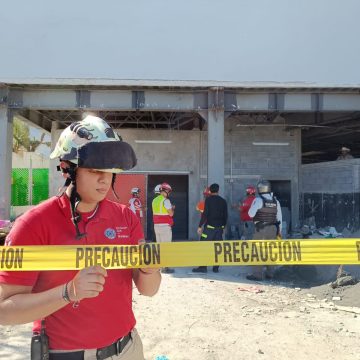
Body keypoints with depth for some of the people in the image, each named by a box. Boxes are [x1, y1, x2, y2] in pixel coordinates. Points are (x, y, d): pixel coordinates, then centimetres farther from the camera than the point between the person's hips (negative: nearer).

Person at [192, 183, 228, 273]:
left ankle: (203, 267, -3)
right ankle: (216, 267, 11)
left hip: (209, 226, -5)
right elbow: (225, 215, 11)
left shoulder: (208, 200, -7)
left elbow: (205, 214, -13)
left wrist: (200, 226, -9)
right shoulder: (223, 201, 8)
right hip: (220, 227, 5)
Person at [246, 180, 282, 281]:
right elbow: (279, 217, 12)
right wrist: (279, 231, 19)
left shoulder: (258, 200, -11)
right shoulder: (275, 201, 7)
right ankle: (269, 273, 20)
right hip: (273, 228, 6)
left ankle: (257, 274, -4)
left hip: (261, 229, -6)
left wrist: (253, 207, 8)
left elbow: (251, 214, -12)